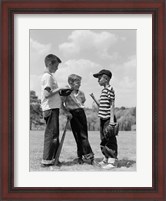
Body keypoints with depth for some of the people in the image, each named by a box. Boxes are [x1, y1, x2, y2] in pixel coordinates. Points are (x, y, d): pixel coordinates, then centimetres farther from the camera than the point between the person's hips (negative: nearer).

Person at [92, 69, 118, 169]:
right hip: (103, 118, 10)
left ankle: (111, 161, -3)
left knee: (110, 139, -7)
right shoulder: (103, 90, 18)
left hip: (108, 118, -10)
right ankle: (106, 159, 25)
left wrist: (112, 119, -19)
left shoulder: (109, 89, -11)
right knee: (103, 139, 15)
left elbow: (112, 104, -15)